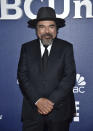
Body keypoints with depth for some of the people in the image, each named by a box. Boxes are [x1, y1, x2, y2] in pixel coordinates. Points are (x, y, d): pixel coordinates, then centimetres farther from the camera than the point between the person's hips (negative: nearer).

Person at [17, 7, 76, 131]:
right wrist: (37, 100, -14)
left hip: (59, 111, 0)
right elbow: (22, 76, -2)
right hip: (32, 108, 1)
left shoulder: (66, 47, 1)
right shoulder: (26, 48, 4)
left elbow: (70, 76, -7)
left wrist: (51, 101, -15)